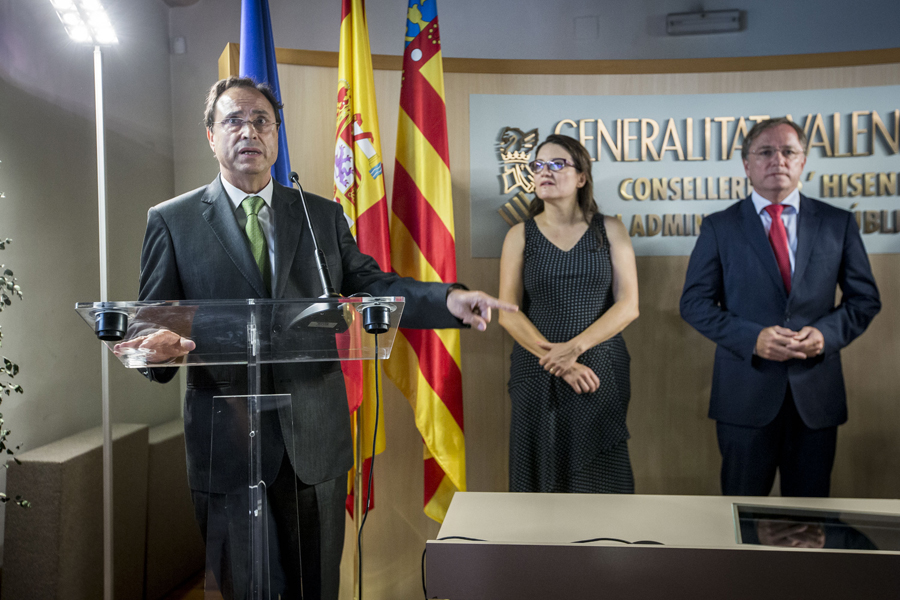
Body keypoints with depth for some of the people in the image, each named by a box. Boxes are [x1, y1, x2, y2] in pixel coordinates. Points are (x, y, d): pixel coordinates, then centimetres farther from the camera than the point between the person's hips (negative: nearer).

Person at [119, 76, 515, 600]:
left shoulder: (323, 215, 10)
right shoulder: (172, 220, 3)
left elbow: (371, 284, 2)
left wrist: (449, 300, -15)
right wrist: (160, 343, -23)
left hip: (316, 441, 2)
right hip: (227, 446, -2)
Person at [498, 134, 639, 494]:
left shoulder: (610, 231, 5)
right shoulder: (521, 235, 6)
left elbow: (627, 306, -3)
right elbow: (508, 313, -1)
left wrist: (573, 348, -14)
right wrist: (557, 363, -11)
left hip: (600, 373, 0)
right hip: (537, 376, 1)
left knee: (600, 487, 0)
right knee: (540, 482, 3)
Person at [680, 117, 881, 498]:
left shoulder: (838, 224, 6)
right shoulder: (719, 227, 2)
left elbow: (865, 298, 8)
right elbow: (694, 302, -1)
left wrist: (827, 333, -12)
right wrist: (752, 338, -16)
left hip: (816, 394, 2)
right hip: (745, 392, -1)